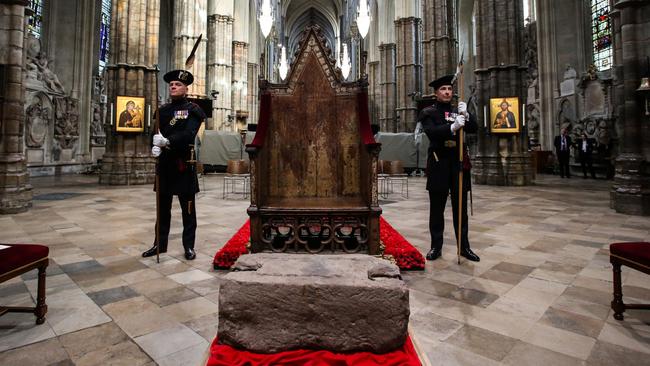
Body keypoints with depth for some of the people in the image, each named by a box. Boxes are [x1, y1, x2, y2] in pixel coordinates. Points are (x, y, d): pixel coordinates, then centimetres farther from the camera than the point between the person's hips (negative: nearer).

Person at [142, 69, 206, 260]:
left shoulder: (192, 110, -2)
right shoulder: (162, 110, 14)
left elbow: (189, 134, -17)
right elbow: (156, 133, 5)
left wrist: (167, 141, -31)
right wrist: (155, 146, -17)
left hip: (184, 164, -5)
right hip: (165, 163, 5)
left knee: (188, 208, 3)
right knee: (163, 207, 12)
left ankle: (189, 246, 13)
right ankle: (160, 243, 25)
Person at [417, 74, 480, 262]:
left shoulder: (458, 110, 14)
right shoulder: (428, 112, 2)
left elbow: (473, 129, 2)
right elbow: (431, 131, -16)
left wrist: (466, 115, -16)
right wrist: (452, 127, -30)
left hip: (458, 162, 3)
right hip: (439, 163, -3)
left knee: (460, 207, 8)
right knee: (437, 208, 4)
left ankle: (464, 246, 17)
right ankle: (436, 246, 14)